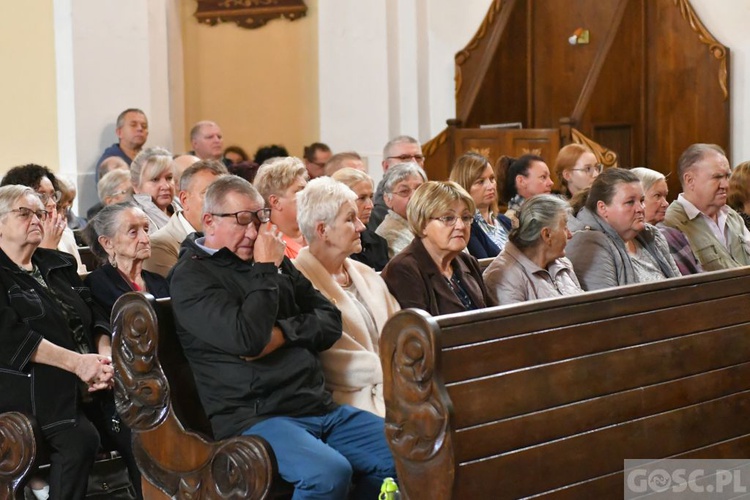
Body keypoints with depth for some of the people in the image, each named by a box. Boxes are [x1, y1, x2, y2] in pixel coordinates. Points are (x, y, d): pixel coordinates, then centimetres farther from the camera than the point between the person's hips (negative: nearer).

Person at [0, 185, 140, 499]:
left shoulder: (59, 264, 21)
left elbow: (95, 315, 16)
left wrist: (105, 353, -6)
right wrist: (75, 362, -18)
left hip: (91, 383, 6)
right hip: (36, 385, -6)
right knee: (80, 439, -32)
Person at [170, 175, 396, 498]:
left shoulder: (272, 260, 17)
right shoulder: (191, 276, -5)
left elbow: (330, 320, 11)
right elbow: (248, 339, -20)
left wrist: (284, 333, -8)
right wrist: (266, 271, -11)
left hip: (321, 407, 7)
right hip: (255, 416, -7)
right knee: (330, 473, -35)